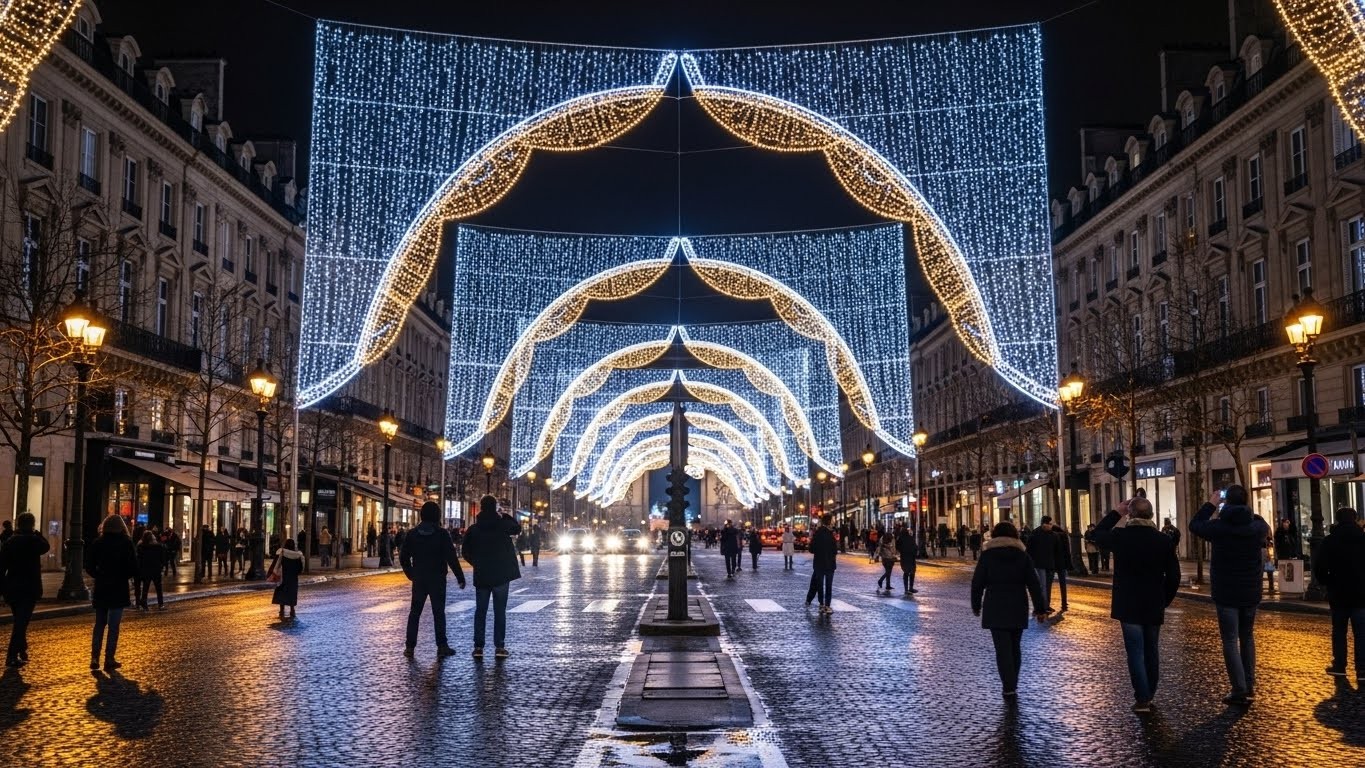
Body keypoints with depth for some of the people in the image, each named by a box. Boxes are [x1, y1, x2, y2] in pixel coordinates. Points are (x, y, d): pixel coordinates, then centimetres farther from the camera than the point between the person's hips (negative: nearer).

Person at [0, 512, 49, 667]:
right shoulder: (33, 540, -13)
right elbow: (46, 547, 9)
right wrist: (36, 533, 5)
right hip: (29, 588, -6)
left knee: (18, 621, 20)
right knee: (22, 621, -4)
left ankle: (22, 650, 33)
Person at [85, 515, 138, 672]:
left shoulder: (97, 543, 0)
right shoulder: (126, 543, -6)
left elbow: (88, 565, -3)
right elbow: (133, 567, -9)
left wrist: (99, 576, 11)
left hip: (100, 588, 3)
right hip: (119, 589, -3)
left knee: (99, 624, 13)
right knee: (114, 625, 2)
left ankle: (95, 658, 10)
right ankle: (109, 660, 2)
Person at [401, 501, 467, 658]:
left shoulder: (413, 533, 1)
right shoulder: (442, 534, -10)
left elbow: (403, 557, 6)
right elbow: (452, 558, -13)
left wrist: (411, 574, 19)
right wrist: (460, 577, -7)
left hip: (418, 579, 3)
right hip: (437, 579, -3)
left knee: (415, 612, 9)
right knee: (438, 612, 3)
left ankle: (410, 647, 8)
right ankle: (442, 646, 1)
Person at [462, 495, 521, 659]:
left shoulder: (473, 529, -2)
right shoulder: (502, 524, -8)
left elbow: (466, 553, 2)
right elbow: (517, 528, 12)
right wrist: (505, 516, 13)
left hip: (481, 576, 2)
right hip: (501, 574, -2)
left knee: (480, 611, 9)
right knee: (500, 611, 3)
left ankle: (478, 647, 6)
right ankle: (499, 647, 1)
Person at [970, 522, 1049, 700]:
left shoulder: (987, 555, -1)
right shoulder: (1022, 555, 3)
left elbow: (977, 583, -1)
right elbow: (1034, 584, 0)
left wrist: (976, 605, 11)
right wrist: (1040, 608, 3)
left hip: (995, 608, -2)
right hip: (1018, 608, 2)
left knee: (1003, 649, -4)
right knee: (1015, 647, 15)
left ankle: (1009, 690, -12)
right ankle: (1012, 685, 22)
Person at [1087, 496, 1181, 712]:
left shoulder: (1121, 536, -12)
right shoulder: (1165, 540, -5)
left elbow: (1095, 534, 9)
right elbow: (1174, 576, -1)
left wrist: (1116, 513, 12)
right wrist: (1164, 601, 12)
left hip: (1128, 606, -3)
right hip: (1154, 606, 3)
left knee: (1135, 652, 0)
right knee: (1151, 651, 15)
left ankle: (1142, 699, -3)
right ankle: (1149, 695, 25)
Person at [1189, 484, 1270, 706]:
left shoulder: (1218, 527, -13)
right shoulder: (1256, 527, -4)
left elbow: (1194, 525, 5)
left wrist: (1211, 505, 11)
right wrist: (1248, 512, 21)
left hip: (1225, 594, -4)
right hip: (1251, 593, 4)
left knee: (1230, 641, -2)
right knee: (1247, 637, 18)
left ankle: (1239, 691, -6)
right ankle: (1250, 686, 20)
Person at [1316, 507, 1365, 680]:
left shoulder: (1329, 541, -3)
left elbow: (1320, 568, -6)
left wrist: (1327, 583, 10)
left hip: (1338, 594, 0)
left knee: (1339, 631, 12)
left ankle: (1339, 666, 14)